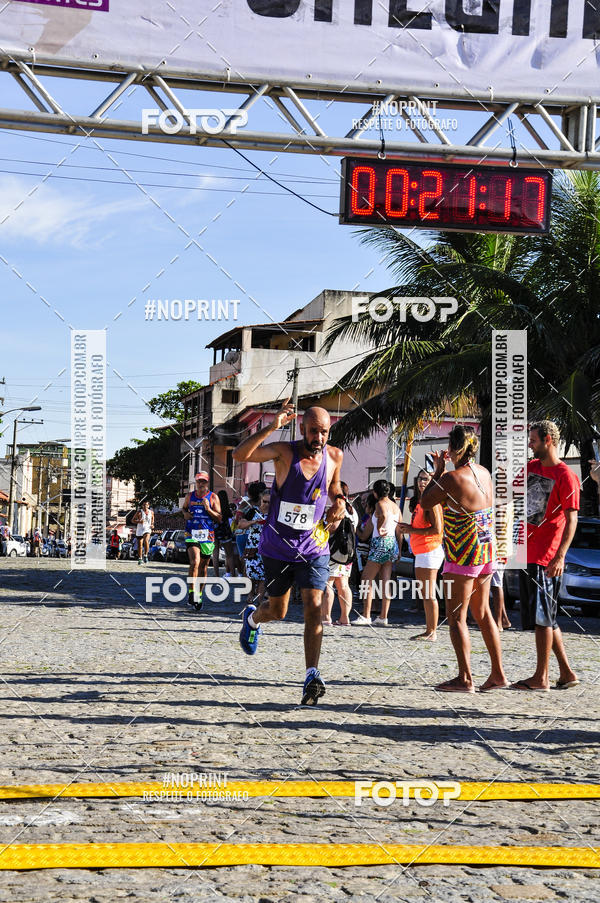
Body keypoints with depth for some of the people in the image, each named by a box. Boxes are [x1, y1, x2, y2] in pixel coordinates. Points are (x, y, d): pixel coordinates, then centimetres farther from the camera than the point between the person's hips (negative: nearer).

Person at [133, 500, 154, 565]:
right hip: (140, 530, 0)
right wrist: (139, 521, -19)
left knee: (146, 541, -28)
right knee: (140, 545, 5)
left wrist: (152, 525, 5)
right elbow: (133, 520, 0)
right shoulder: (139, 512, -2)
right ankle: (140, 558, 20)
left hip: (147, 529, 0)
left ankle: (145, 555, -17)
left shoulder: (151, 512, 6)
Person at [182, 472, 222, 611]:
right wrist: (185, 514, 4)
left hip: (207, 536, 1)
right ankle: (192, 592, -14)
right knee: (195, 562, -22)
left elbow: (219, 519, 0)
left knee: (203, 566, 9)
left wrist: (209, 509, -15)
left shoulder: (213, 497, 2)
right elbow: (184, 508, 27)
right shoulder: (190, 496, 8)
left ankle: (199, 595, 23)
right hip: (192, 534, -1)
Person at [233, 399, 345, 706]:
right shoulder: (284, 452, -15)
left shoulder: (334, 456, -4)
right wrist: (271, 427, -41)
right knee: (277, 611, 14)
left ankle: (312, 676, -14)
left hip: (314, 548, 1)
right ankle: (253, 617, 51)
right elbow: (239, 454, -32)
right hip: (277, 546, -1)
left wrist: (340, 501, -3)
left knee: (313, 608, -15)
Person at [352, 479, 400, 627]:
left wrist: (379, 529, -13)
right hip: (392, 543, 8)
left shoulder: (380, 503, -8)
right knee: (385, 582, 7)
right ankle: (383, 617, 4)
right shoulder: (396, 506, 15)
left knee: (366, 580, -2)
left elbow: (383, 516, -29)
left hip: (380, 542, -8)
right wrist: (399, 551, 19)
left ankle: (366, 616, -7)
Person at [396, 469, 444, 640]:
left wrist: (412, 530, -13)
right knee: (425, 594, 11)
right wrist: (406, 527, 8)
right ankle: (428, 631, 15)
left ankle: (432, 633, -7)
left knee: (429, 594, -9)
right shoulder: (419, 502, 18)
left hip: (429, 551, -10)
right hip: (420, 552, 10)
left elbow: (437, 529, -19)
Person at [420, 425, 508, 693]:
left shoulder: (452, 478, -19)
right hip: (487, 551, 8)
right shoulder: (484, 473, 5)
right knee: (482, 612, 17)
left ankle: (465, 678, -2)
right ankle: (498, 673, 20)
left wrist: (438, 471, 3)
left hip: (463, 555, -8)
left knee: (456, 617, 0)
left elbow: (425, 502, -5)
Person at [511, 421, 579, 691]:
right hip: (526, 552, 8)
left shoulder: (565, 476, -10)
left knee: (542, 616, -3)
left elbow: (571, 519, -14)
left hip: (545, 557, -8)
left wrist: (560, 557, -22)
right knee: (544, 617, 11)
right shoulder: (531, 467, 12)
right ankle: (567, 673, 18)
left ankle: (541, 678, 3)